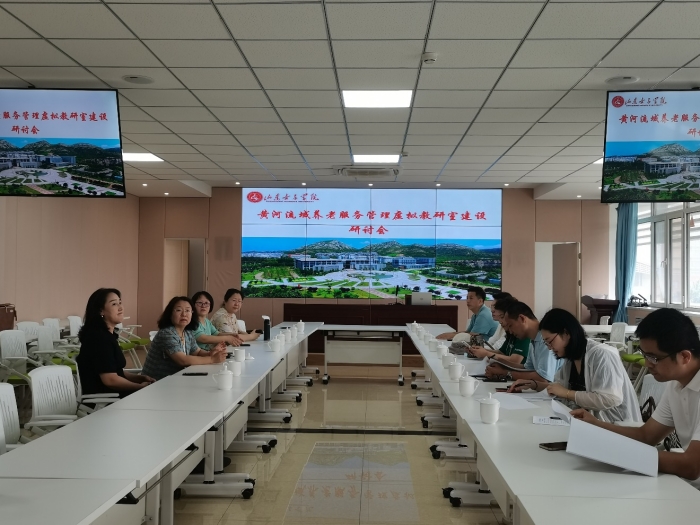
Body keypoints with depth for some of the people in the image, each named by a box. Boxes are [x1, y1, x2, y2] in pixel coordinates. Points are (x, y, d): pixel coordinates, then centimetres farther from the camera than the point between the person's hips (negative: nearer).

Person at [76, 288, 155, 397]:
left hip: (112, 393, 9)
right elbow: (110, 379, -22)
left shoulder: (108, 335, 12)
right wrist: (140, 387, -10)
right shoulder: (99, 337, -18)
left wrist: (139, 377, 1)